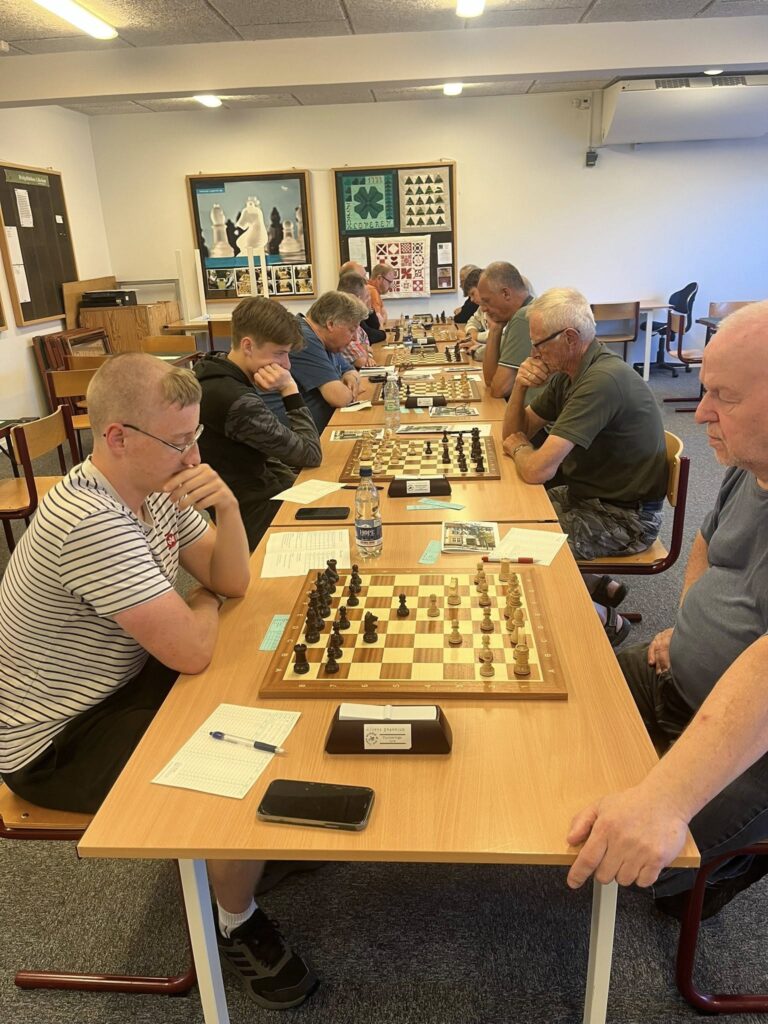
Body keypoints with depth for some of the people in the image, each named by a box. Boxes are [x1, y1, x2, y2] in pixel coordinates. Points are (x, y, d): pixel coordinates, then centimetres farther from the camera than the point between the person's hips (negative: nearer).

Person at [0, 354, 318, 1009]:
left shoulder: (156, 486, -4)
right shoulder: (92, 523, -33)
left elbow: (233, 584, 0)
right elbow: (192, 650, -32)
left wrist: (228, 510, -19)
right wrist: (204, 602, -9)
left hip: (119, 682, 9)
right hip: (56, 740, -9)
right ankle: (239, 928, 13)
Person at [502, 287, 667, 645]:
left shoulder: (603, 380, -28)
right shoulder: (566, 374, 2)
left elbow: (538, 470, -33)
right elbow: (514, 432, 9)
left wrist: (518, 448, -9)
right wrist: (520, 387, -10)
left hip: (626, 517, -10)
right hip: (587, 492, 10)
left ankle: (603, 619, 7)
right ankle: (597, 587, 17)